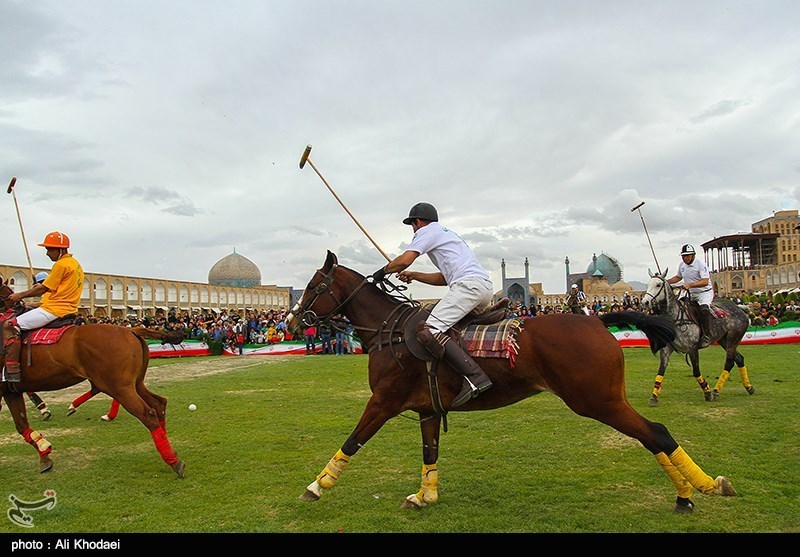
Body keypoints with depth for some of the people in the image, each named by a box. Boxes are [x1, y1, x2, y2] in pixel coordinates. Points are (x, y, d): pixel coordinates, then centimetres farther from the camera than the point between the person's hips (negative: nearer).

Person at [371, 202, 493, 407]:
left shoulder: (427, 231, 9)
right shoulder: (447, 233, 36)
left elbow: (404, 260, -6)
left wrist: (382, 272, 12)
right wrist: (414, 276, 33)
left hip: (468, 284, -10)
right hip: (486, 286, 10)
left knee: (429, 332, -21)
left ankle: (474, 376, -32)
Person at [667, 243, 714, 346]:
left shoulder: (700, 264, -17)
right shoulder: (682, 265, 6)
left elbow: (705, 282, -25)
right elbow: (678, 277, 23)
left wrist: (690, 285, -36)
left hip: (705, 292, -8)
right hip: (691, 294, 8)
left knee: (704, 309, -32)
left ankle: (707, 336, -29)